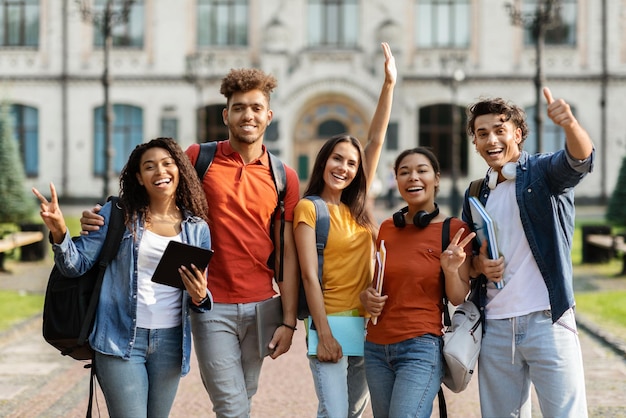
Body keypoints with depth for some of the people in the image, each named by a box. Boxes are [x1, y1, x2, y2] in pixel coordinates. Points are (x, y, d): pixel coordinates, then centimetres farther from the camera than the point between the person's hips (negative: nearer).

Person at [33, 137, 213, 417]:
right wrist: (59, 233, -22)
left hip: (170, 342, 3)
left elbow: (201, 294, 11)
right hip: (120, 339, -3)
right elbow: (77, 265, -3)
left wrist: (199, 297, -12)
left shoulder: (197, 228, 6)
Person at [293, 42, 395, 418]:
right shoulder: (309, 208, -5)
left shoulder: (357, 208, 10)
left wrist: (390, 83, 4)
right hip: (330, 321, -6)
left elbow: (376, 140, 7)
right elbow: (309, 274, -11)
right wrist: (323, 334, -17)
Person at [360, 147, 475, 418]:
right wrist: (367, 296, 0)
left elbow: (459, 299, -3)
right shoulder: (387, 228, 9)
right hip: (376, 347, 5)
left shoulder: (454, 229, -4)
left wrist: (451, 270, -22)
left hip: (421, 347, -5)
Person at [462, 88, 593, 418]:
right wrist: (478, 264, -2)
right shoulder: (476, 195, 15)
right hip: (495, 328, 5)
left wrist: (570, 124, -45)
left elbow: (579, 160, -23)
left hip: (547, 321, -5)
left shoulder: (543, 172, 0)